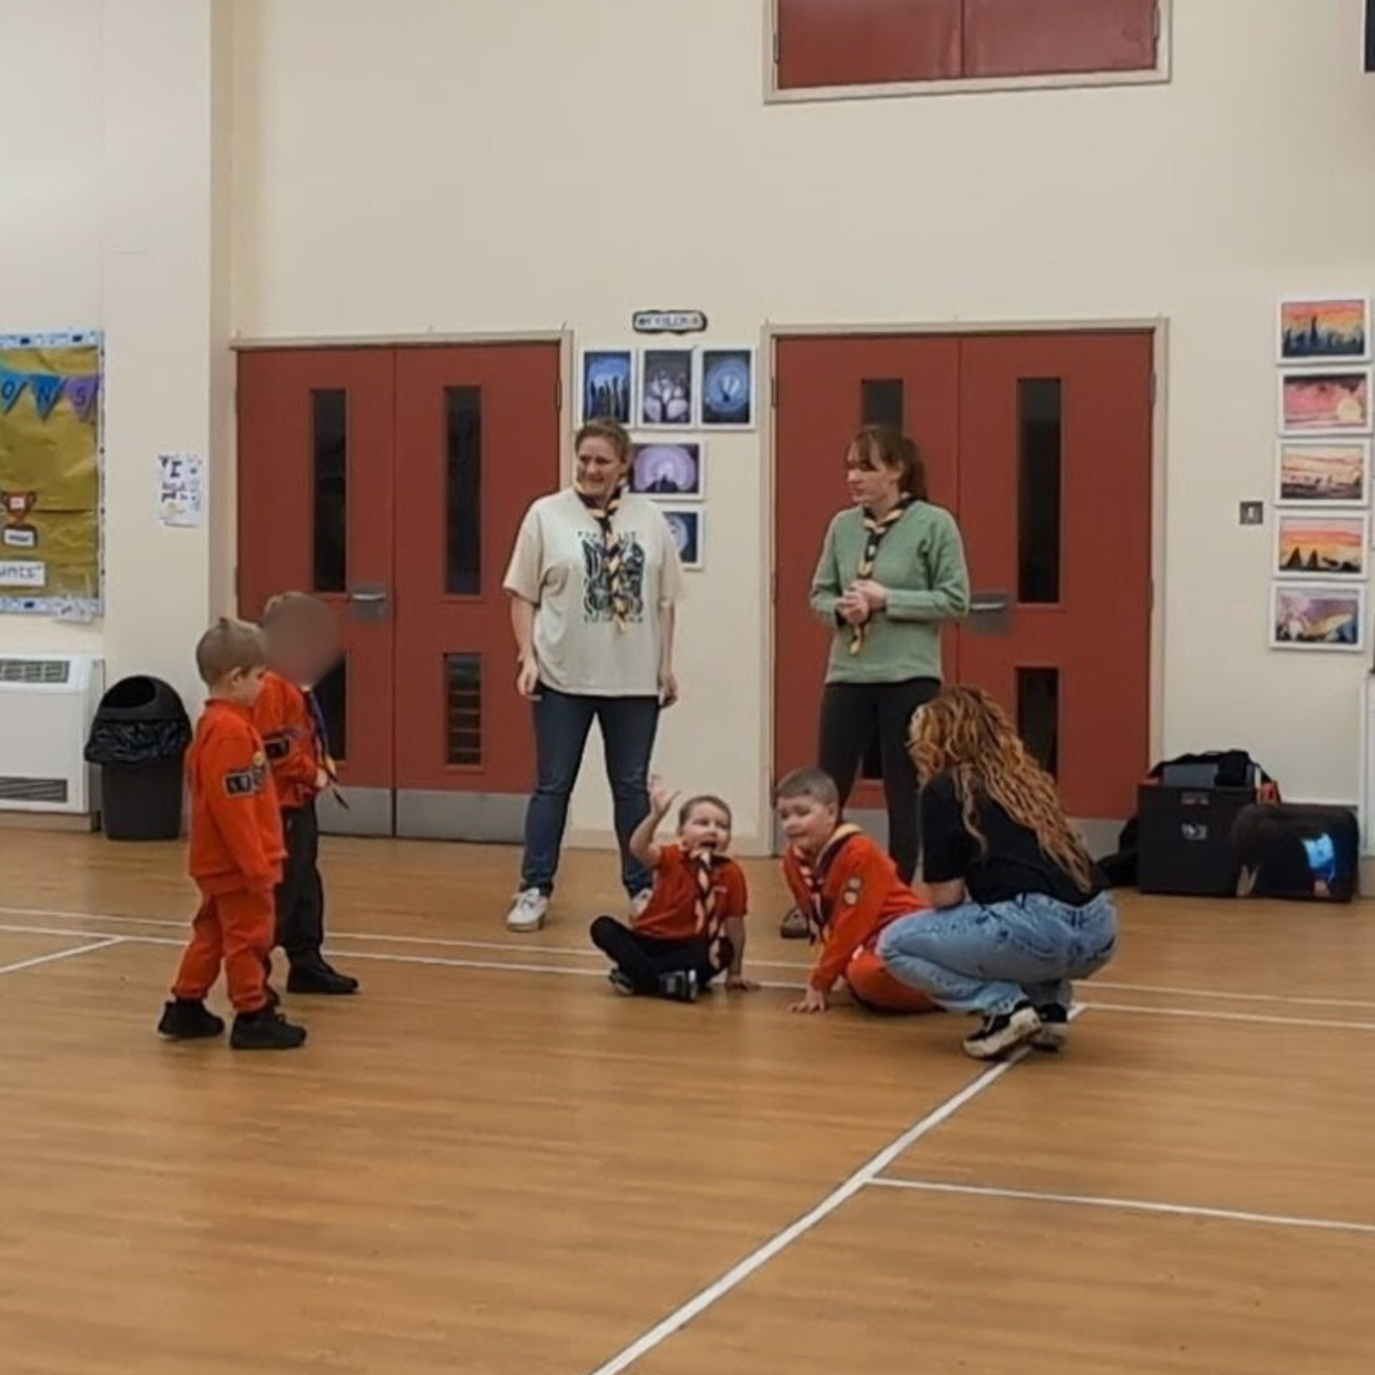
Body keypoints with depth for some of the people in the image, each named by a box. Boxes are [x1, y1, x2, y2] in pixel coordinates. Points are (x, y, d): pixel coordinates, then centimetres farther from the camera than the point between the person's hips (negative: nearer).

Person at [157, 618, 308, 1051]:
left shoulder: (214, 724, 12)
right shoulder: (231, 732, -21)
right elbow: (233, 807, -25)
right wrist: (257, 865, -22)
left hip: (220, 862, 10)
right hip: (238, 863, -10)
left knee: (213, 933, 18)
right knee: (248, 935, -2)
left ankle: (186, 1008, 25)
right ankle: (253, 1016, 5)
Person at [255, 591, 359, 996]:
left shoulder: (298, 688, 14)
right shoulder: (270, 688, -18)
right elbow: (274, 748, -24)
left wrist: (321, 765, 8)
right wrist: (312, 774, -18)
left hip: (300, 802, 11)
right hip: (279, 806, -11)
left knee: (306, 887, 16)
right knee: (279, 892, -6)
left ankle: (307, 965, 25)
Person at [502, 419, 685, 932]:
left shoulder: (650, 519, 5)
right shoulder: (547, 514, -2)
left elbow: (664, 599, 9)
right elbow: (523, 595, 0)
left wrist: (666, 665, 7)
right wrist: (527, 657, -8)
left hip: (634, 678, 2)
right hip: (563, 676, -2)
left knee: (632, 787, 11)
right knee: (552, 786, 4)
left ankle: (642, 888, 21)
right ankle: (534, 891, 11)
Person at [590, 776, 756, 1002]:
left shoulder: (732, 874, -7)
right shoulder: (672, 858, -9)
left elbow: (734, 925, -2)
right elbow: (638, 848, -30)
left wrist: (735, 973, -1)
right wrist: (657, 815, -47)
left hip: (690, 949, 0)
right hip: (649, 941, 0)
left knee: (723, 951, -31)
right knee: (602, 927, -22)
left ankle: (635, 976, -32)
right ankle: (663, 980, -36)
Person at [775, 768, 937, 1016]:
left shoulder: (859, 853, -19)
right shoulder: (793, 860, 4)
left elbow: (851, 926, -19)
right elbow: (824, 925, 12)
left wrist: (819, 983, -16)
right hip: (866, 944, 10)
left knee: (867, 975, -37)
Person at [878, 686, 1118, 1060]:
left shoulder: (944, 789, 5)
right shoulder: (1028, 779, 25)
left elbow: (947, 898, 4)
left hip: (1040, 928, -7)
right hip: (1100, 932, 7)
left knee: (895, 945, 12)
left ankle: (1004, 1007, -2)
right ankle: (1050, 1006, 18)